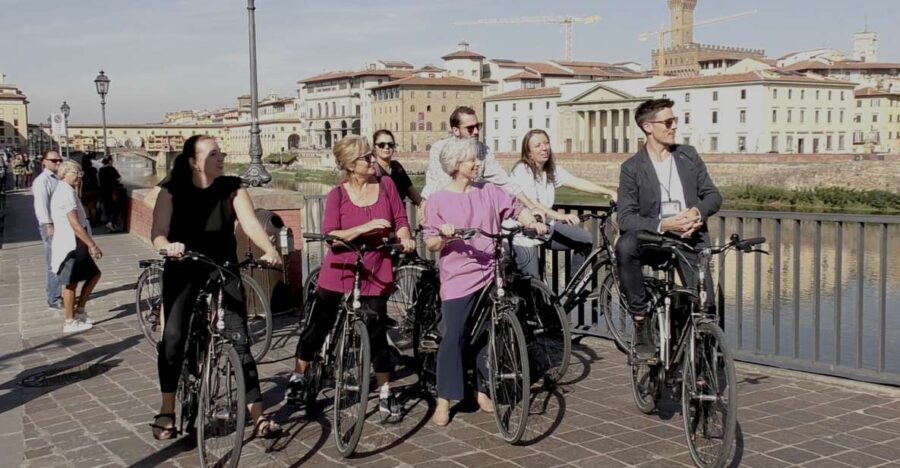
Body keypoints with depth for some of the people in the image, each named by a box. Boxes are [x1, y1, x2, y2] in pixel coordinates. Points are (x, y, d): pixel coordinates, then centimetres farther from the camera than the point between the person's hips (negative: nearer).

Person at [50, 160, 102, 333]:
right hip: (69, 246, -10)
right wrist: (92, 245, -23)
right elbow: (74, 224, -23)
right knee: (71, 283, -2)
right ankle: (70, 322, 6)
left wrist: (89, 244, 18)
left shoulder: (67, 191, 16)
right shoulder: (66, 193, -16)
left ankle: (79, 311, 20)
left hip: (76, 245, 10)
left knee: (94, 274, 13)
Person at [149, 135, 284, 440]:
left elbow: (250, 223, -22)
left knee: (239, 340, -5)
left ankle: (258, 417, 0)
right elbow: (158, 233, -18)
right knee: (173, 339, -11)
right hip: (183, 273, 0)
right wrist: (168, 247, -42)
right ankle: (167, 412, 9)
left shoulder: (232, 188, -7)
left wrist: (269, 250, -41)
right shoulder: (172, 191, -8)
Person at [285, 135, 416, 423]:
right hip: (338, 272, 0)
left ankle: (385, 393, 13)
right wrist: (365, 228, -26)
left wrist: (405, 238, -18)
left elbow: (401, 220, 3)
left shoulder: (386, 185, -1)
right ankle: (298, 377, 31)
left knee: (377, 333, -1)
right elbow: (330, 236, -15)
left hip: (374, 274, 1)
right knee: (317, 327, 10)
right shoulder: (337, 194, -7)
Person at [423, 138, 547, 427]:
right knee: (453, 337, -9)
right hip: (458, 278, -4)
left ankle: (481, 390, 27)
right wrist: (443, 236, -23)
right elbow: (431, 245, -2)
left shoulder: (489, 191, 6)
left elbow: (516, 209, 11)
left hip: (490, 275, 4)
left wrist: (533, 223, -7)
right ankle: (444, 401, -1)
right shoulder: (438, 200, -2)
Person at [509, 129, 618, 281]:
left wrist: (609, 192, -21)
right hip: (522, 233, -7)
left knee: (586, 240, -1)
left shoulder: (552, 169, 2)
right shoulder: (522, 171, -19)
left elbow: (578, 182, -9)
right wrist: (561, 216, -43)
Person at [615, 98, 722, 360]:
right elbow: (625, 218, -11)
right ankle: (640, 321, -20)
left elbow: (713, 195, 10)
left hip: (689, 239, 2)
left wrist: (698, 211, -13)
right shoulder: (632, 168, -2)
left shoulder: (689, 156, 9)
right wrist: (662, 225, -26)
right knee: (625, 246, -35)